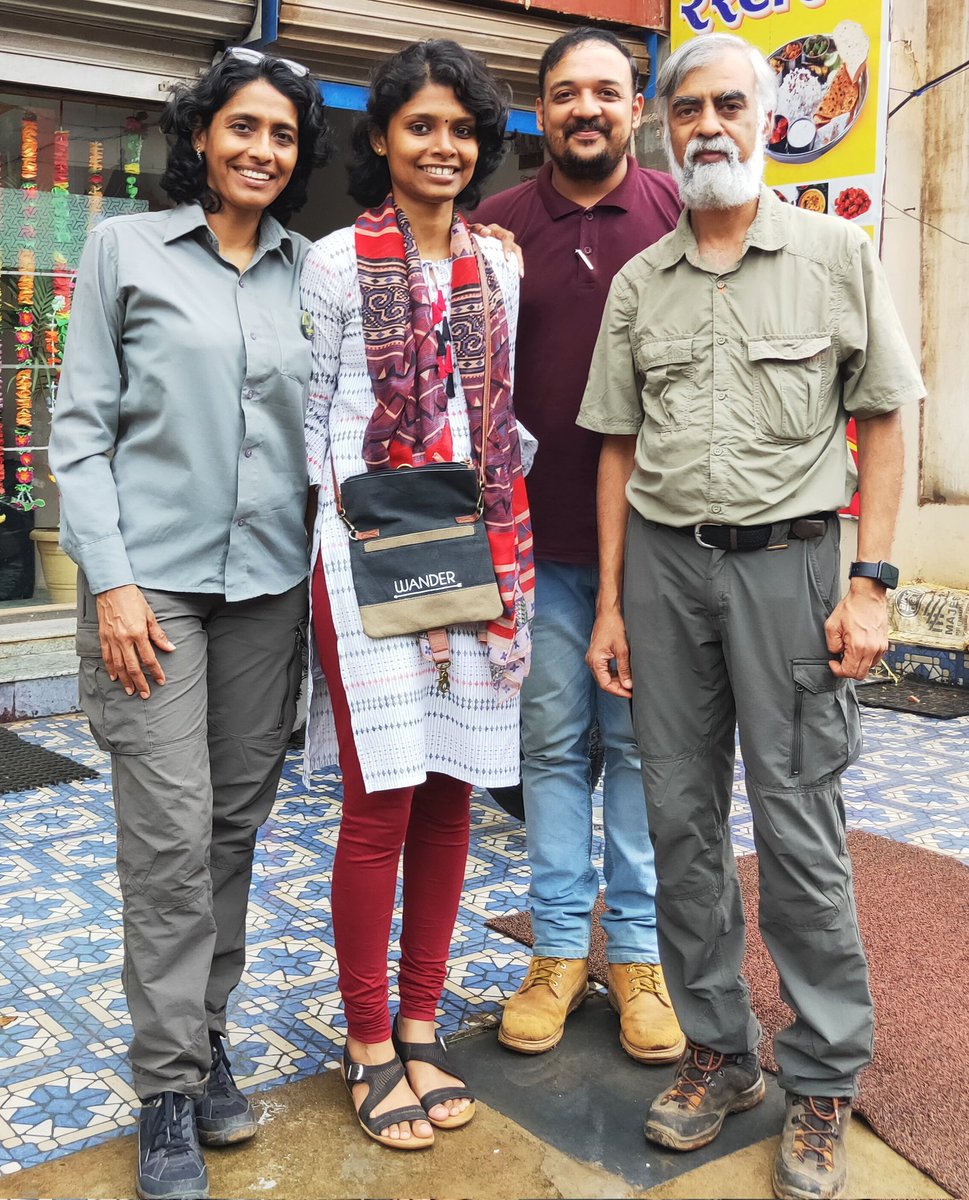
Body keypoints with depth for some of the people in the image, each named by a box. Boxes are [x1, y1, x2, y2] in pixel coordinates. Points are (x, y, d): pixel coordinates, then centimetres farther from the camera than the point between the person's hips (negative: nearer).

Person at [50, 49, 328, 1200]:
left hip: (270, 584, 4)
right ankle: (170, 1089, 9)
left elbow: (330, 425, 13)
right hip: (153, 581, -3)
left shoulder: (312, 272, 11)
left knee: (237, 821, 10)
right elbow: (80, 427, -1)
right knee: (172, 833, -5)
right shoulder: (125, 250, 2)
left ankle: (206, 1034, 26)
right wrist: (110, 580, -10)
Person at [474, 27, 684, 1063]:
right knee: (553, 744, 9)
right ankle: (560, 946, 23)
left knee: (642, 742, 7)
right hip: (538, 539, 1)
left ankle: (638, 948, 22)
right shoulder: (499, 224, 6)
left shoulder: (680, 217, 3)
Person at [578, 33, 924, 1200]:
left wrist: (870, 583, -7)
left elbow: (882, 423, 2)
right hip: (663, 564, 4)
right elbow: (618, 447, 12)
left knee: (799, 828, 0)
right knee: (681, 817, 9)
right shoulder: (638, 283, 11)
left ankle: (822, 1082, 17)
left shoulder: (837, 252, 3)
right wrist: (609, 602, 7)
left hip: (788, 557, -3)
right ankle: (718, 1048, 26)